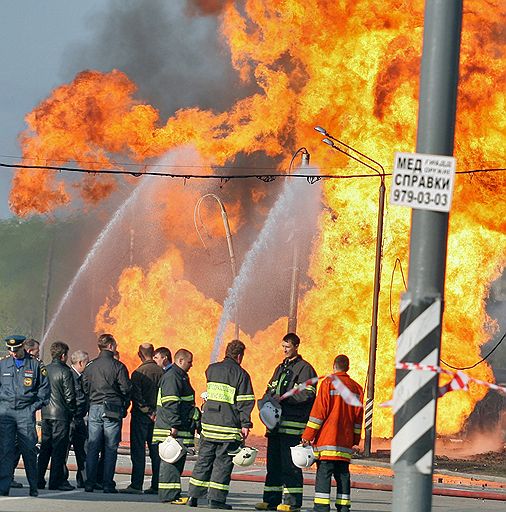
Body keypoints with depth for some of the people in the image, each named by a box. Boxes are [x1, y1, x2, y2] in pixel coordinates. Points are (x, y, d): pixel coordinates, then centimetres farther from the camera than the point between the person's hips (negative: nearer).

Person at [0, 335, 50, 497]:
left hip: (26, 412, -2)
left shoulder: (35, 365, 3)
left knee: (29, 450, -1)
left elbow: (45, 388, 6)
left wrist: (35, 406, -2)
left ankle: (34, 488, 7)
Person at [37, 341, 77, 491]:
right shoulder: (65, 372, -11)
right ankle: (56, 481, -3)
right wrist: (71, 411, 1)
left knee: (45, 447, 12)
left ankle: (39, 480, 12)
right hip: (61, 415, -6)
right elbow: (69, 395, -11)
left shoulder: (44, 370, 7)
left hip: (46, 413, 6)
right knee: (59, 448, -3)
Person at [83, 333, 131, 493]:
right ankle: (108, 484, -1)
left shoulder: (90, 366, 6)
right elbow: (126, 389, -7)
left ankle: (89, 483, 3)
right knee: (110, 449, 1)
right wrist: (124, 406, 9)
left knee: (92, 448, 6)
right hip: (113, 411, -4)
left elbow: (84, 388, 8)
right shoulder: (118, 366, -7)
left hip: (94, 409, 4)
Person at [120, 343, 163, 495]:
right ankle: (156, 486, 9)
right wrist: (155, 411, 8)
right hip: (157, 417, 5)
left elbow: (136, 395, -16)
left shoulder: (138, 373, -11)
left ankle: (136, 485, -7)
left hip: (141, 415, -5)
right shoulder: (160, 372, 2)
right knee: (156, 452, 8)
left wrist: (148, 412, -10)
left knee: (138, 451, -3)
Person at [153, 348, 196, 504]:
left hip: (181, 429, 11)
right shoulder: (172, 377, -13)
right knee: (171, 462, -10)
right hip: (171, 428, -11)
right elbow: (170, 403, -20)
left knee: (178, 461, 12)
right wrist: (174, 425, -23)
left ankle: (171, 495, 16)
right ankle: (170, 495, -11)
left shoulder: (181, 376, 21)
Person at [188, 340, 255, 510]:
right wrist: (245, 424, -9)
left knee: (203, 459, 11)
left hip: (208, 424, 5)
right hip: (229, 426, -5)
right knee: (223, 462, 1)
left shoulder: (211, 369, 11)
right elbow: (245, 401, -10)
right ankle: (216, 499, -2)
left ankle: (194, 496, 10)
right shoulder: (241, 374, -6)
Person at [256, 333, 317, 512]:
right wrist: (266, 399, 4)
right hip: (276, 423, 8)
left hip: (293, 425, -8)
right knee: (273, 462, 9)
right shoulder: (281, 368, 22)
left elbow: (308, 394, -13)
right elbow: (271, 388, 26)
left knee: (290, 463, -9)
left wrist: (284, 398, -17)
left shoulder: (304, 368, -3)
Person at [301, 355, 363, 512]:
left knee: (324, 473, -5)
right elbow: (358, 416, 13)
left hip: (327, 438, -5)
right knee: (343, 474, 8)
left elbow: (318, 411, -7)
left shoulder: (328, 383, -5)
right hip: (346, 440, 5)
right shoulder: (356, 387, 10)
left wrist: (308, 435, -5)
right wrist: (355, 439, 19)